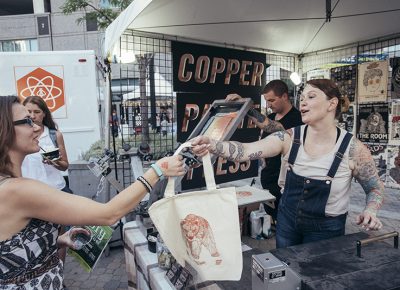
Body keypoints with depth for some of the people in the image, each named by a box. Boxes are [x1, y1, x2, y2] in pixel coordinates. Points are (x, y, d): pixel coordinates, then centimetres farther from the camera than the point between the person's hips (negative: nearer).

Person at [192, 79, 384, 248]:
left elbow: (375, 188, -2)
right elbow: (246, 150, -27)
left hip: (325, 228, -2)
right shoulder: (289, 138, -13)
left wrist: (369, 211, -22)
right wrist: (211, 145, -43)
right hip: (287, 221, 3)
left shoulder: (353, 149, -17)